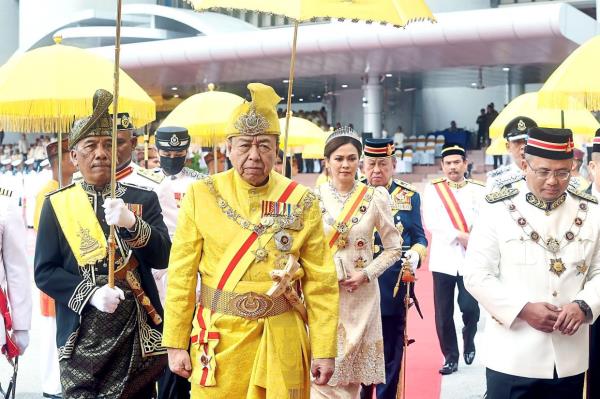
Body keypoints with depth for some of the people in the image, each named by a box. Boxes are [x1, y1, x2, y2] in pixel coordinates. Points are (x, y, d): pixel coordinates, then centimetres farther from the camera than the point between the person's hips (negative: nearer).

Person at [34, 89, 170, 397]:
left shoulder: (143, 199, 5)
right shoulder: (56, 204, 2)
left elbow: (163, 257, -5)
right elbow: (44, 272, -1)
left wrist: (131, 223, -22)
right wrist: (90, 293, -17)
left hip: (137, 334, 1)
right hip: (81, 338, -1)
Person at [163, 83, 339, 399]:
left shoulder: (302, 203, -2)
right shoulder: (201, 195, -3)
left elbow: (320, 284, -1)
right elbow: (181, 276, -2)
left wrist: (324, 349, -4)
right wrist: (175, 343, -3)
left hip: (282, 341, 1)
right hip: (218, 339, 0)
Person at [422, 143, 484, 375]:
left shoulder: (479, 191, 7)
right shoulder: (432, 190, 6)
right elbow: (430, 221, -7)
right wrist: (459, 235, -14)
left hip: (471, 261, 0)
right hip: (443, 260, 1)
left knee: (470, 308, -7)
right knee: (443, 314, 3)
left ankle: (469, 341, 24)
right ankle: (450, 357, 17)